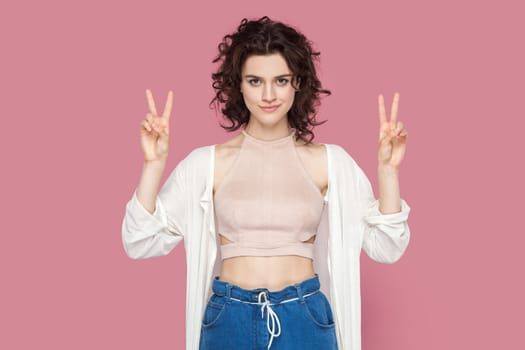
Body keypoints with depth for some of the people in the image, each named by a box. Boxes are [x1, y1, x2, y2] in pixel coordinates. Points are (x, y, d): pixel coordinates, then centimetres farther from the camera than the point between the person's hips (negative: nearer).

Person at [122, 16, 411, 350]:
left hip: (305, 320, 0)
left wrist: (387, 168, -13)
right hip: (229, 320, 0)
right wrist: (154, 163, -15)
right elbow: (141, 243, -5)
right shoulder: (206, 162, -2)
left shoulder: (331, 161, -2)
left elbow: (386, 247, -3)